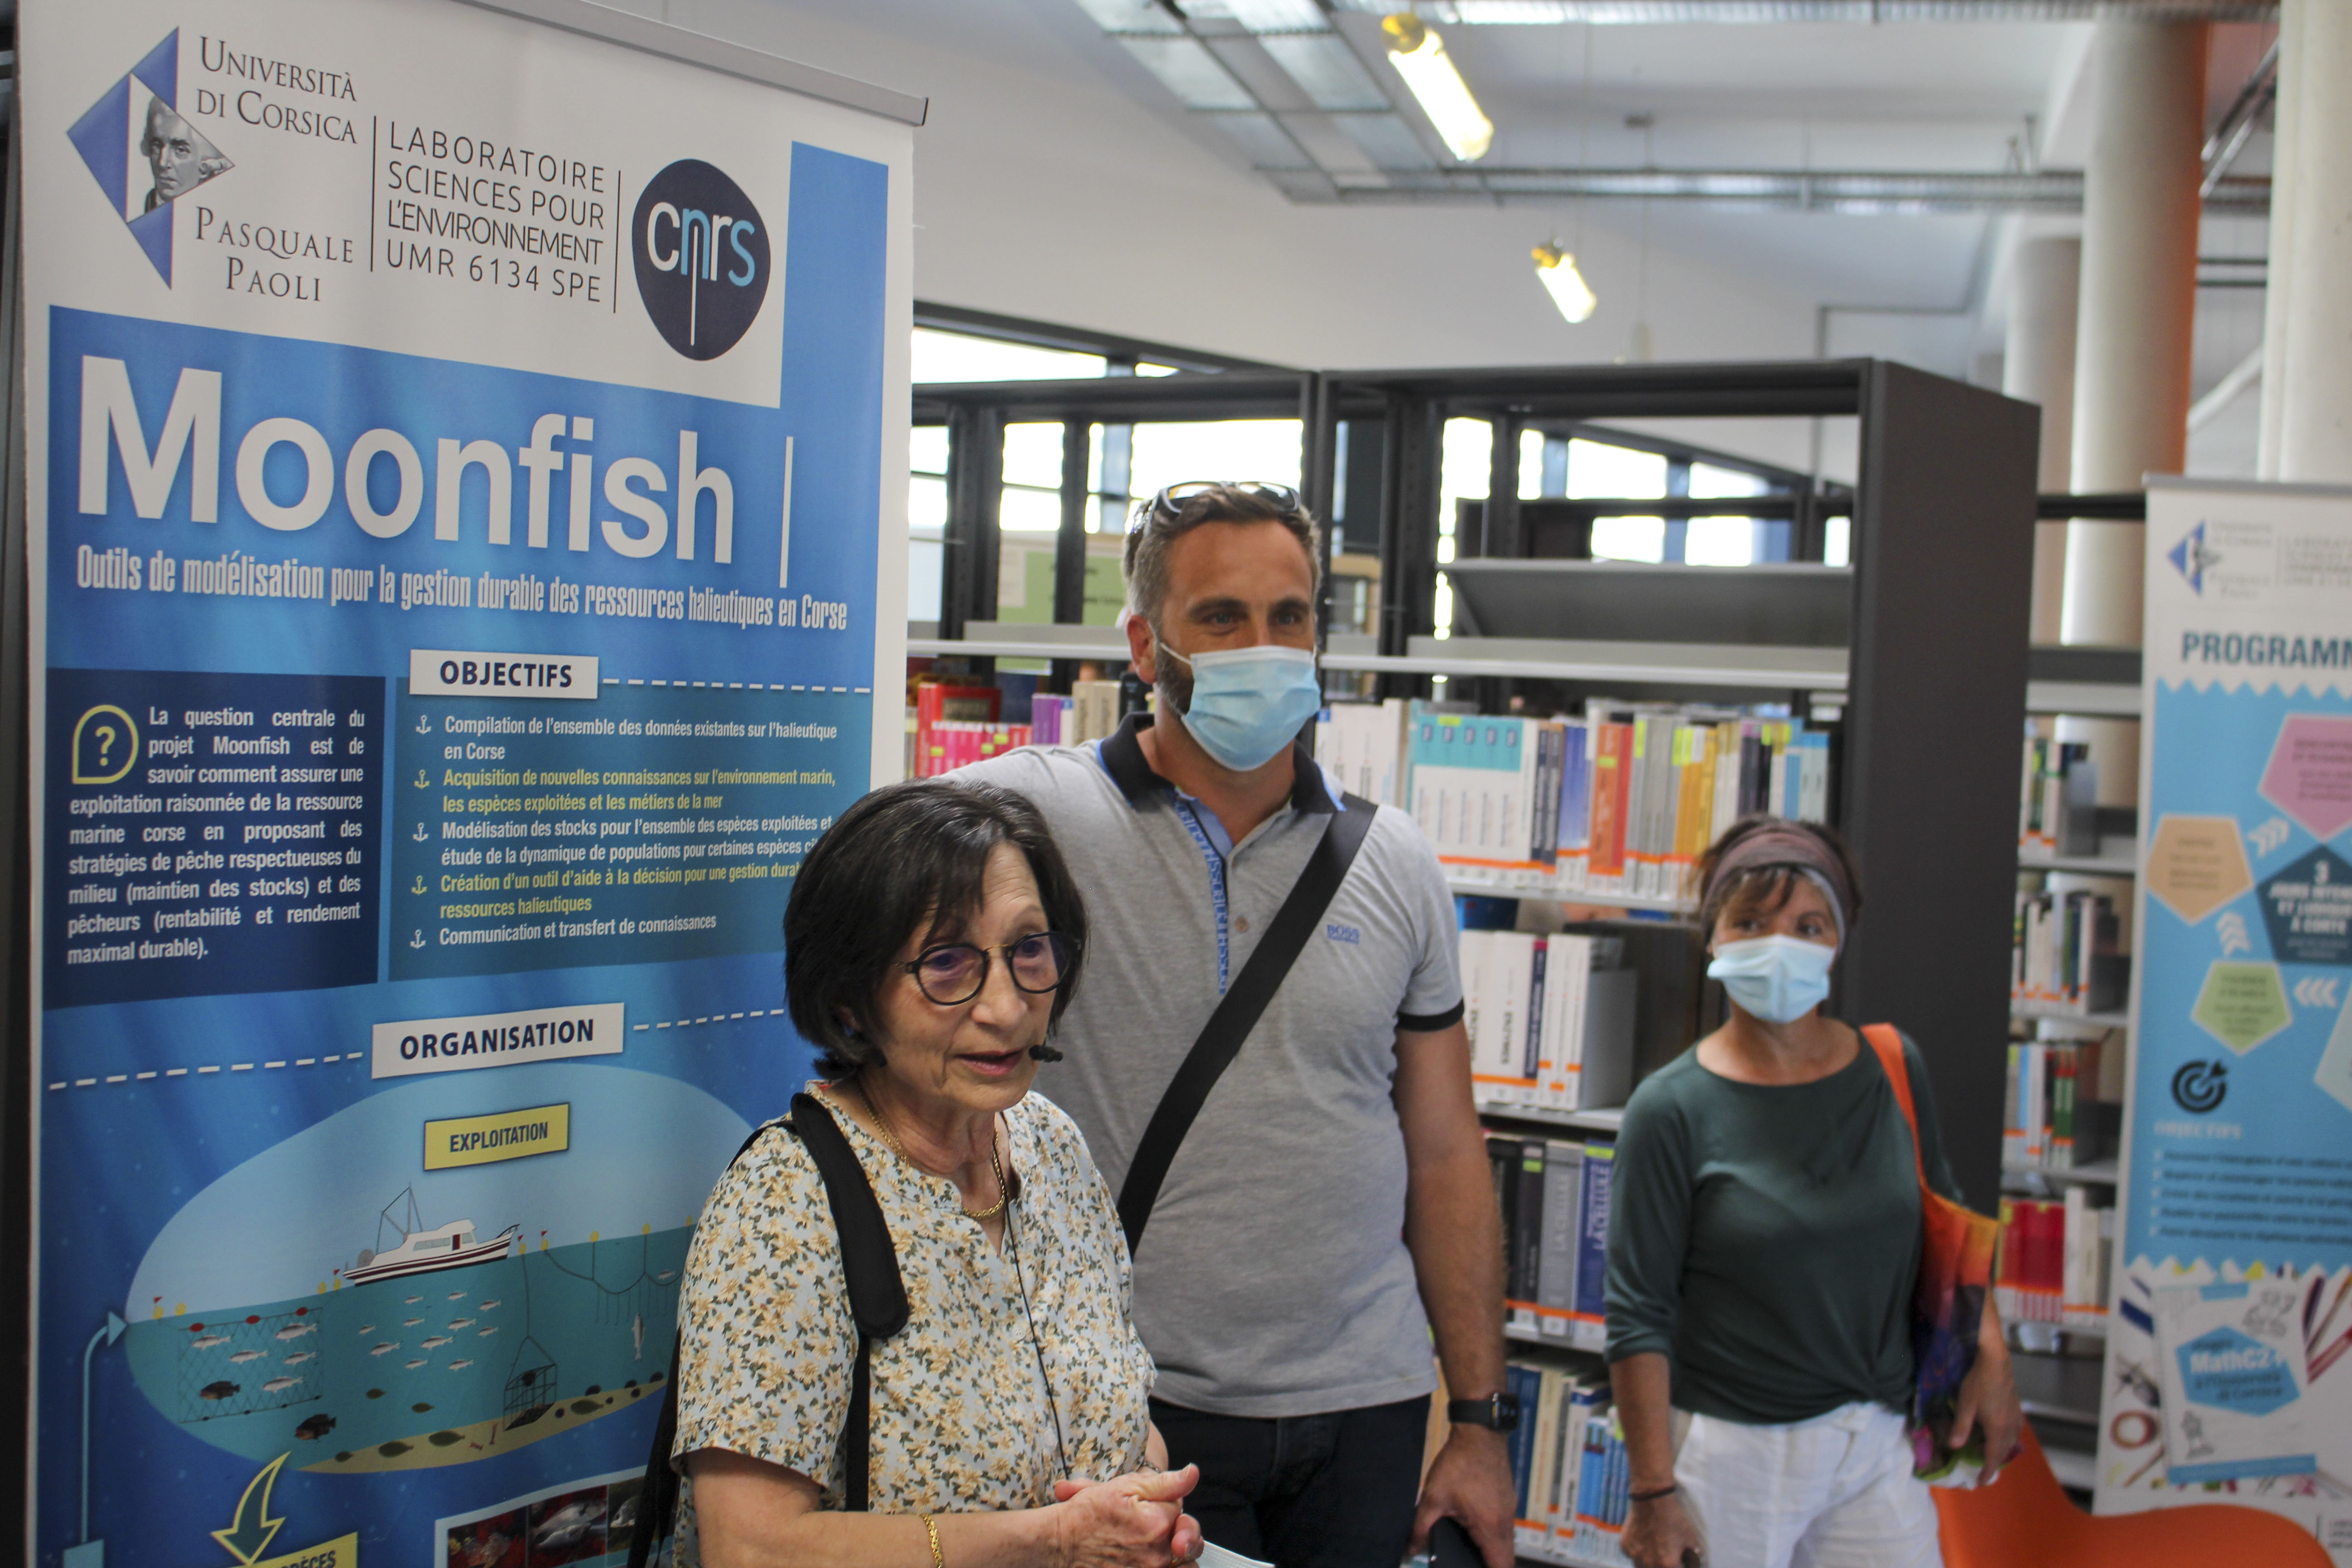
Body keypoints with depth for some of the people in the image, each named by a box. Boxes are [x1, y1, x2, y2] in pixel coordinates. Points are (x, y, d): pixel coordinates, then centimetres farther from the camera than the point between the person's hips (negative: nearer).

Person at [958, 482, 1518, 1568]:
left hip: (1367, 1407, 3)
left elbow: (1445, 1158, 8)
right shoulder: (1028, 815, -7)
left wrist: (1479, 1420, 7)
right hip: (1139, 1406, -3)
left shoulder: (1395, 861, 4)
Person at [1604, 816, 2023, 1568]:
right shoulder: (1672, 1109, -11)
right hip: (1731, 1450, -3)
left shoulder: (1893, 1071, 2)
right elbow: (1639, 1314, -10)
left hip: (1875, 1443, 4)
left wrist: (1991, 1357, 7)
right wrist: (1653, 1491, -11)